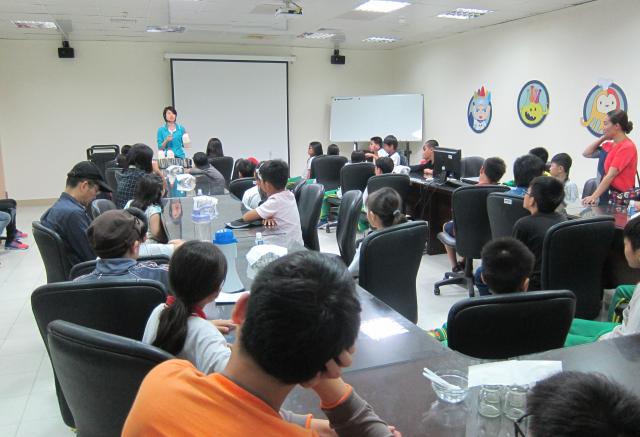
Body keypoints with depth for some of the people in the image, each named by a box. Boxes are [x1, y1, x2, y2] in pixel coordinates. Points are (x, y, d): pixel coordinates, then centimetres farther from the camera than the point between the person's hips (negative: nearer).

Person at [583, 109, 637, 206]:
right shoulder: (609, 145, 9)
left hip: (619, 197, -7)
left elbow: (610, 175, -20)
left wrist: (594, 196, -24)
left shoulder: (627, 147, -13)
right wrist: (603, 138, 5)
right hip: (606, 195, 7)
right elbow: (586, 153, 12)